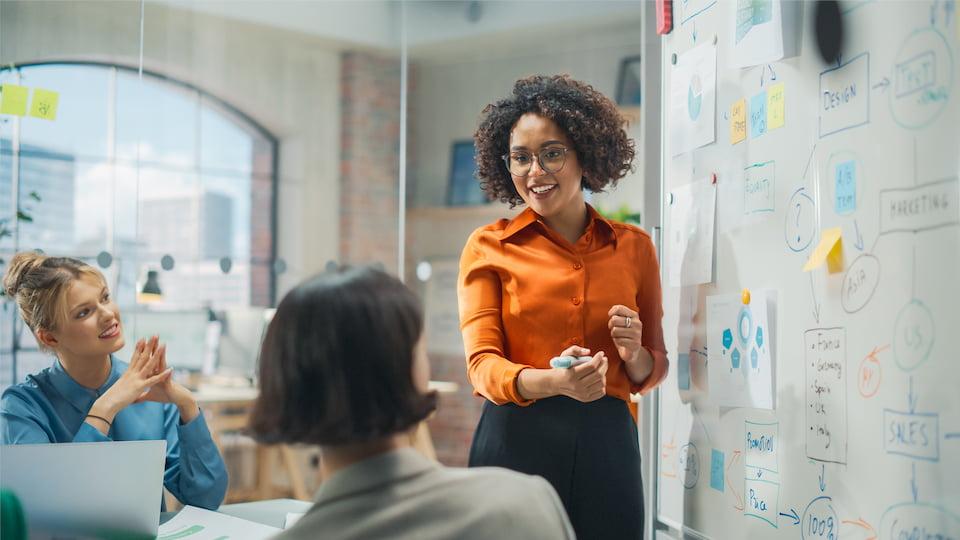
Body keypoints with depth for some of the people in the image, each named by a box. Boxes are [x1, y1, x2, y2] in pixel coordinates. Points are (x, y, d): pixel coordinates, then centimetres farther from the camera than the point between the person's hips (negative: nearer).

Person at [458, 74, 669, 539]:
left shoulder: (634, 246, 7)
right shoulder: (489, 248, 2)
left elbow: (653, 370, 14)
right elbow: (482, 364, -7)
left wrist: (634, 355, -9)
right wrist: (553, 382, -26)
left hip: (607, 446, 2)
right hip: (517, 442, -2)